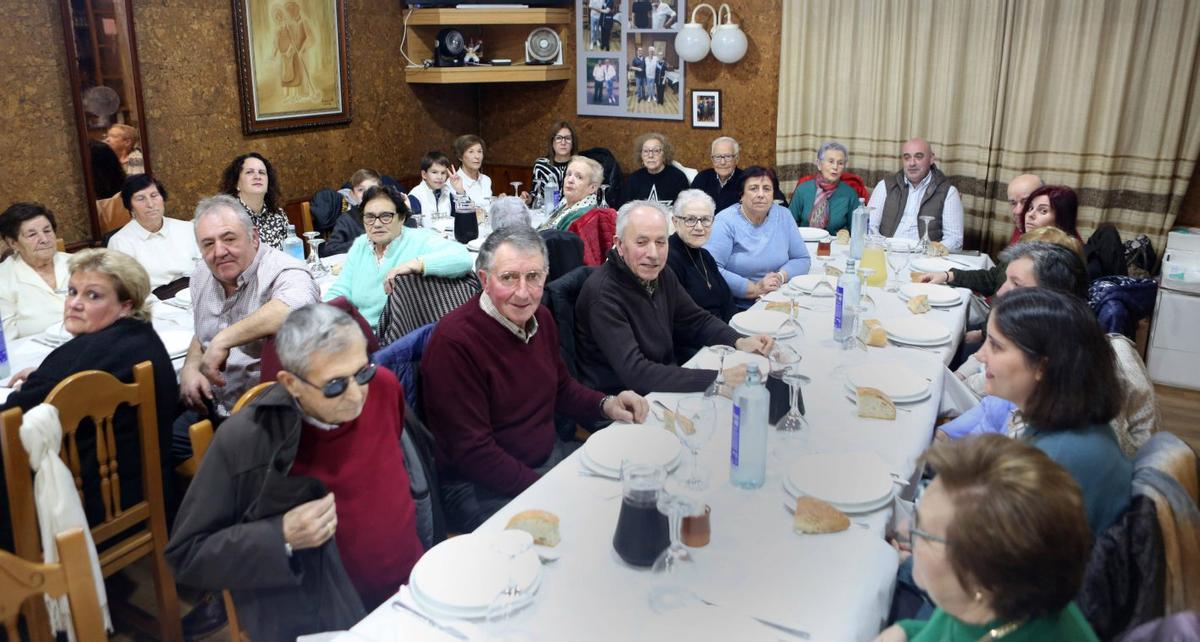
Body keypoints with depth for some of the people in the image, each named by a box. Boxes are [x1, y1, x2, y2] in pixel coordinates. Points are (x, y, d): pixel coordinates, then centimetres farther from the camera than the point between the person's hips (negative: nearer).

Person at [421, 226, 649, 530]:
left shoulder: (540, 317, 3)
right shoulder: (453, 342, -23)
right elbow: (473, 453, -21)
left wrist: (606, 404, -1)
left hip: (551, 455, 8)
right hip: (482, 487, -8)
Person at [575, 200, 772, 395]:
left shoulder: (661, 275, 1)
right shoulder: (602, 295, -24)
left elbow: (697, 321, 13)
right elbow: (635, 373, -31)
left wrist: (739, 341, -7)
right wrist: (718, 379, -35)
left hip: (665, 388, 8)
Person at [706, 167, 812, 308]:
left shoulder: (784, 216, 6)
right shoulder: (725, 222, -9)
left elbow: (802, 259, 11)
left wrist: (780, 277, -10)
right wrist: (754, 289, -21)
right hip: (737, 309, -3)